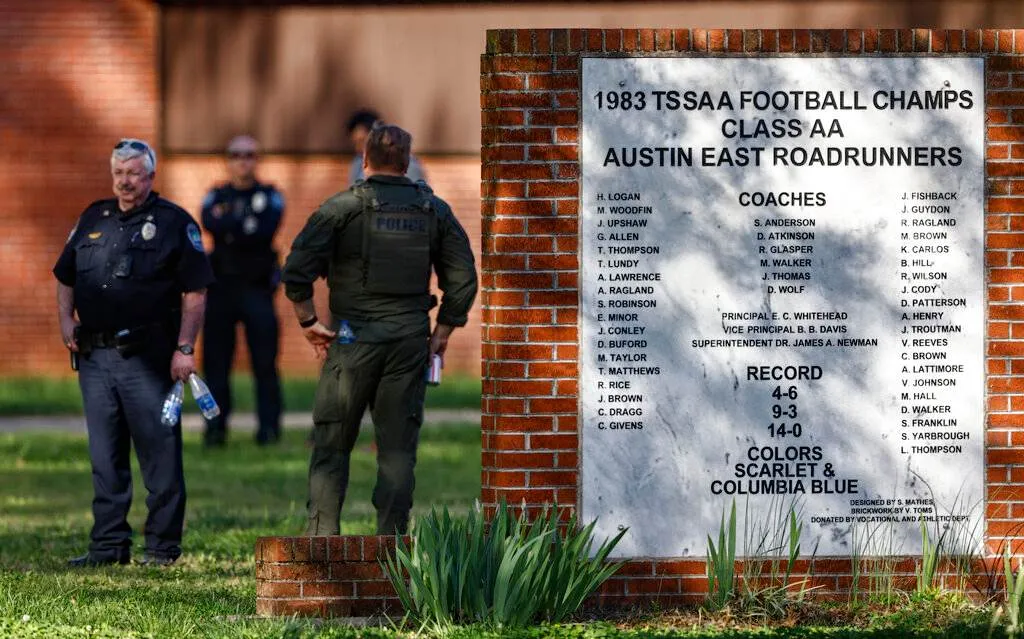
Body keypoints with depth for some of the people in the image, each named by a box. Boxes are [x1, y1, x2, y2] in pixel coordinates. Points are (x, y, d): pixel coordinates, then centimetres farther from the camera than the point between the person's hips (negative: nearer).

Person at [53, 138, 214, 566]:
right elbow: (65, 278, 25)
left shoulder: (174, 223, 0)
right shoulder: (93, 220, 15)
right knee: (104, 458, 8)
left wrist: (184, 349, -11)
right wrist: (66, 320, 7)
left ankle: (163, 546, 2)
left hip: (148, 359, -5)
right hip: (95, 355, 5)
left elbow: (195, 291, -4)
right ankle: (109, 544, 14)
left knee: (159, 454, -3)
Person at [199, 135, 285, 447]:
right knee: (216, 360, 0)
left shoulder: (270, 197, 7)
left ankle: (269, 428, -3)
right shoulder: (216, 197, 13)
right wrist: (247, 222, -16)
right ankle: (215, 427, 6)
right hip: (222, 286, 2)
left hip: (256, 289, -2)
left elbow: (267, 231, -12)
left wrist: (229, 224, -11)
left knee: (265, 360, -7)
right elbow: (210, 223, -9)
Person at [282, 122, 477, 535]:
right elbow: (463, 279, 6)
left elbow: (296, 271, -11)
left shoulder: (343, 207, -3)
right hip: (411, 341, 2)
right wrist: (442, 333, 13)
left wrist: (308, 322, 0)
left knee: (331, 444, 5)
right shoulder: (434, 211, 7)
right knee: (398, 448, 6)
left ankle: (321, 538, -1)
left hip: (353, 341, -2)